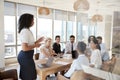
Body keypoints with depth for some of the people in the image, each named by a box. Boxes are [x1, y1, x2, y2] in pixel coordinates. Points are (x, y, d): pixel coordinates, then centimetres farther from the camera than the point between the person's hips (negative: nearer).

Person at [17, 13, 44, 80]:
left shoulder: (26, 30, 14)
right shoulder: (25, 31, -19)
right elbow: (24, 48, -25)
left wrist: (38, 41, 13)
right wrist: (35, 45, -14)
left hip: (26, 55, 10)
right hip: (26, 56, -10)